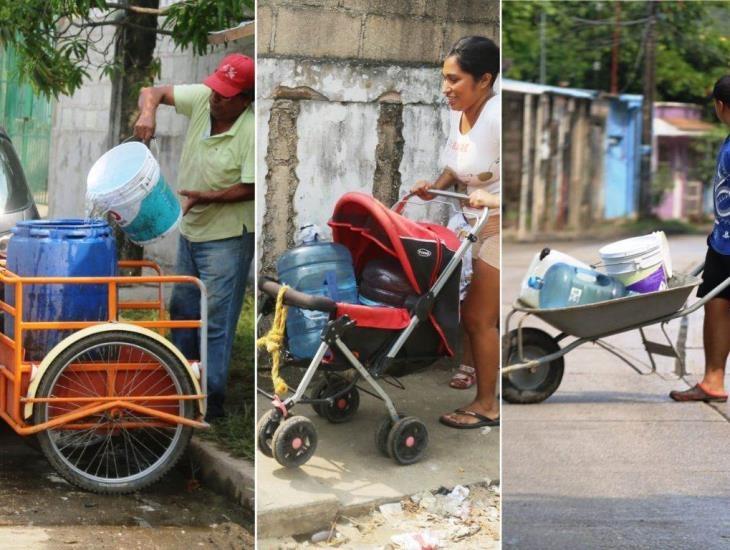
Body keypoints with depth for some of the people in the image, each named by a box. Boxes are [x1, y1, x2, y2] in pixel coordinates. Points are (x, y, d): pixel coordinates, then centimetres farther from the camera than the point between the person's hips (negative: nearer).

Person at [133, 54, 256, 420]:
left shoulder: (251, 131, -22)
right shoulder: (201, 99, -5)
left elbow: (250, 188, -20)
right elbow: (153, 92, 2)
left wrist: (204, 197, -27)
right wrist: (147, 113, -19)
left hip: (227, 237, -8)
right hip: (191, 229, 8)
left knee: (216, 320, -3)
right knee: (182, 310, 18)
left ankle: (211, 400, 6)